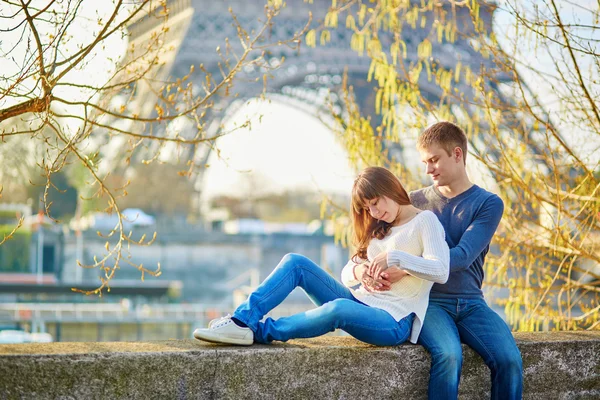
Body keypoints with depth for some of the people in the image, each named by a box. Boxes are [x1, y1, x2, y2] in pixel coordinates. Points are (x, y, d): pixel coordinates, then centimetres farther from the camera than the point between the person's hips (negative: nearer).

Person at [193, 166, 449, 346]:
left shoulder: (425, 221, -1)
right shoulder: (379, 230, 22)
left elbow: (441, 272, -16)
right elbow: (346, 274, 14)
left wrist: (395, 257, -25)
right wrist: (357, 271, -10)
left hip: (394, 322, -8)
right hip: (360, 303, 8)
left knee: (339, 308, -41)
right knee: (295, 263, -7)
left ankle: (260, 332, -30)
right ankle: (243, 319, -21)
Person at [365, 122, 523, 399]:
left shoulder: (488, 204, 2)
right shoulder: (416, 201, 9)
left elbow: (463, 256, -12)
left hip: (471, 303, 1)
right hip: (428, 301, 0)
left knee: (509, 359, -25)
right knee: (448, 355, -32)